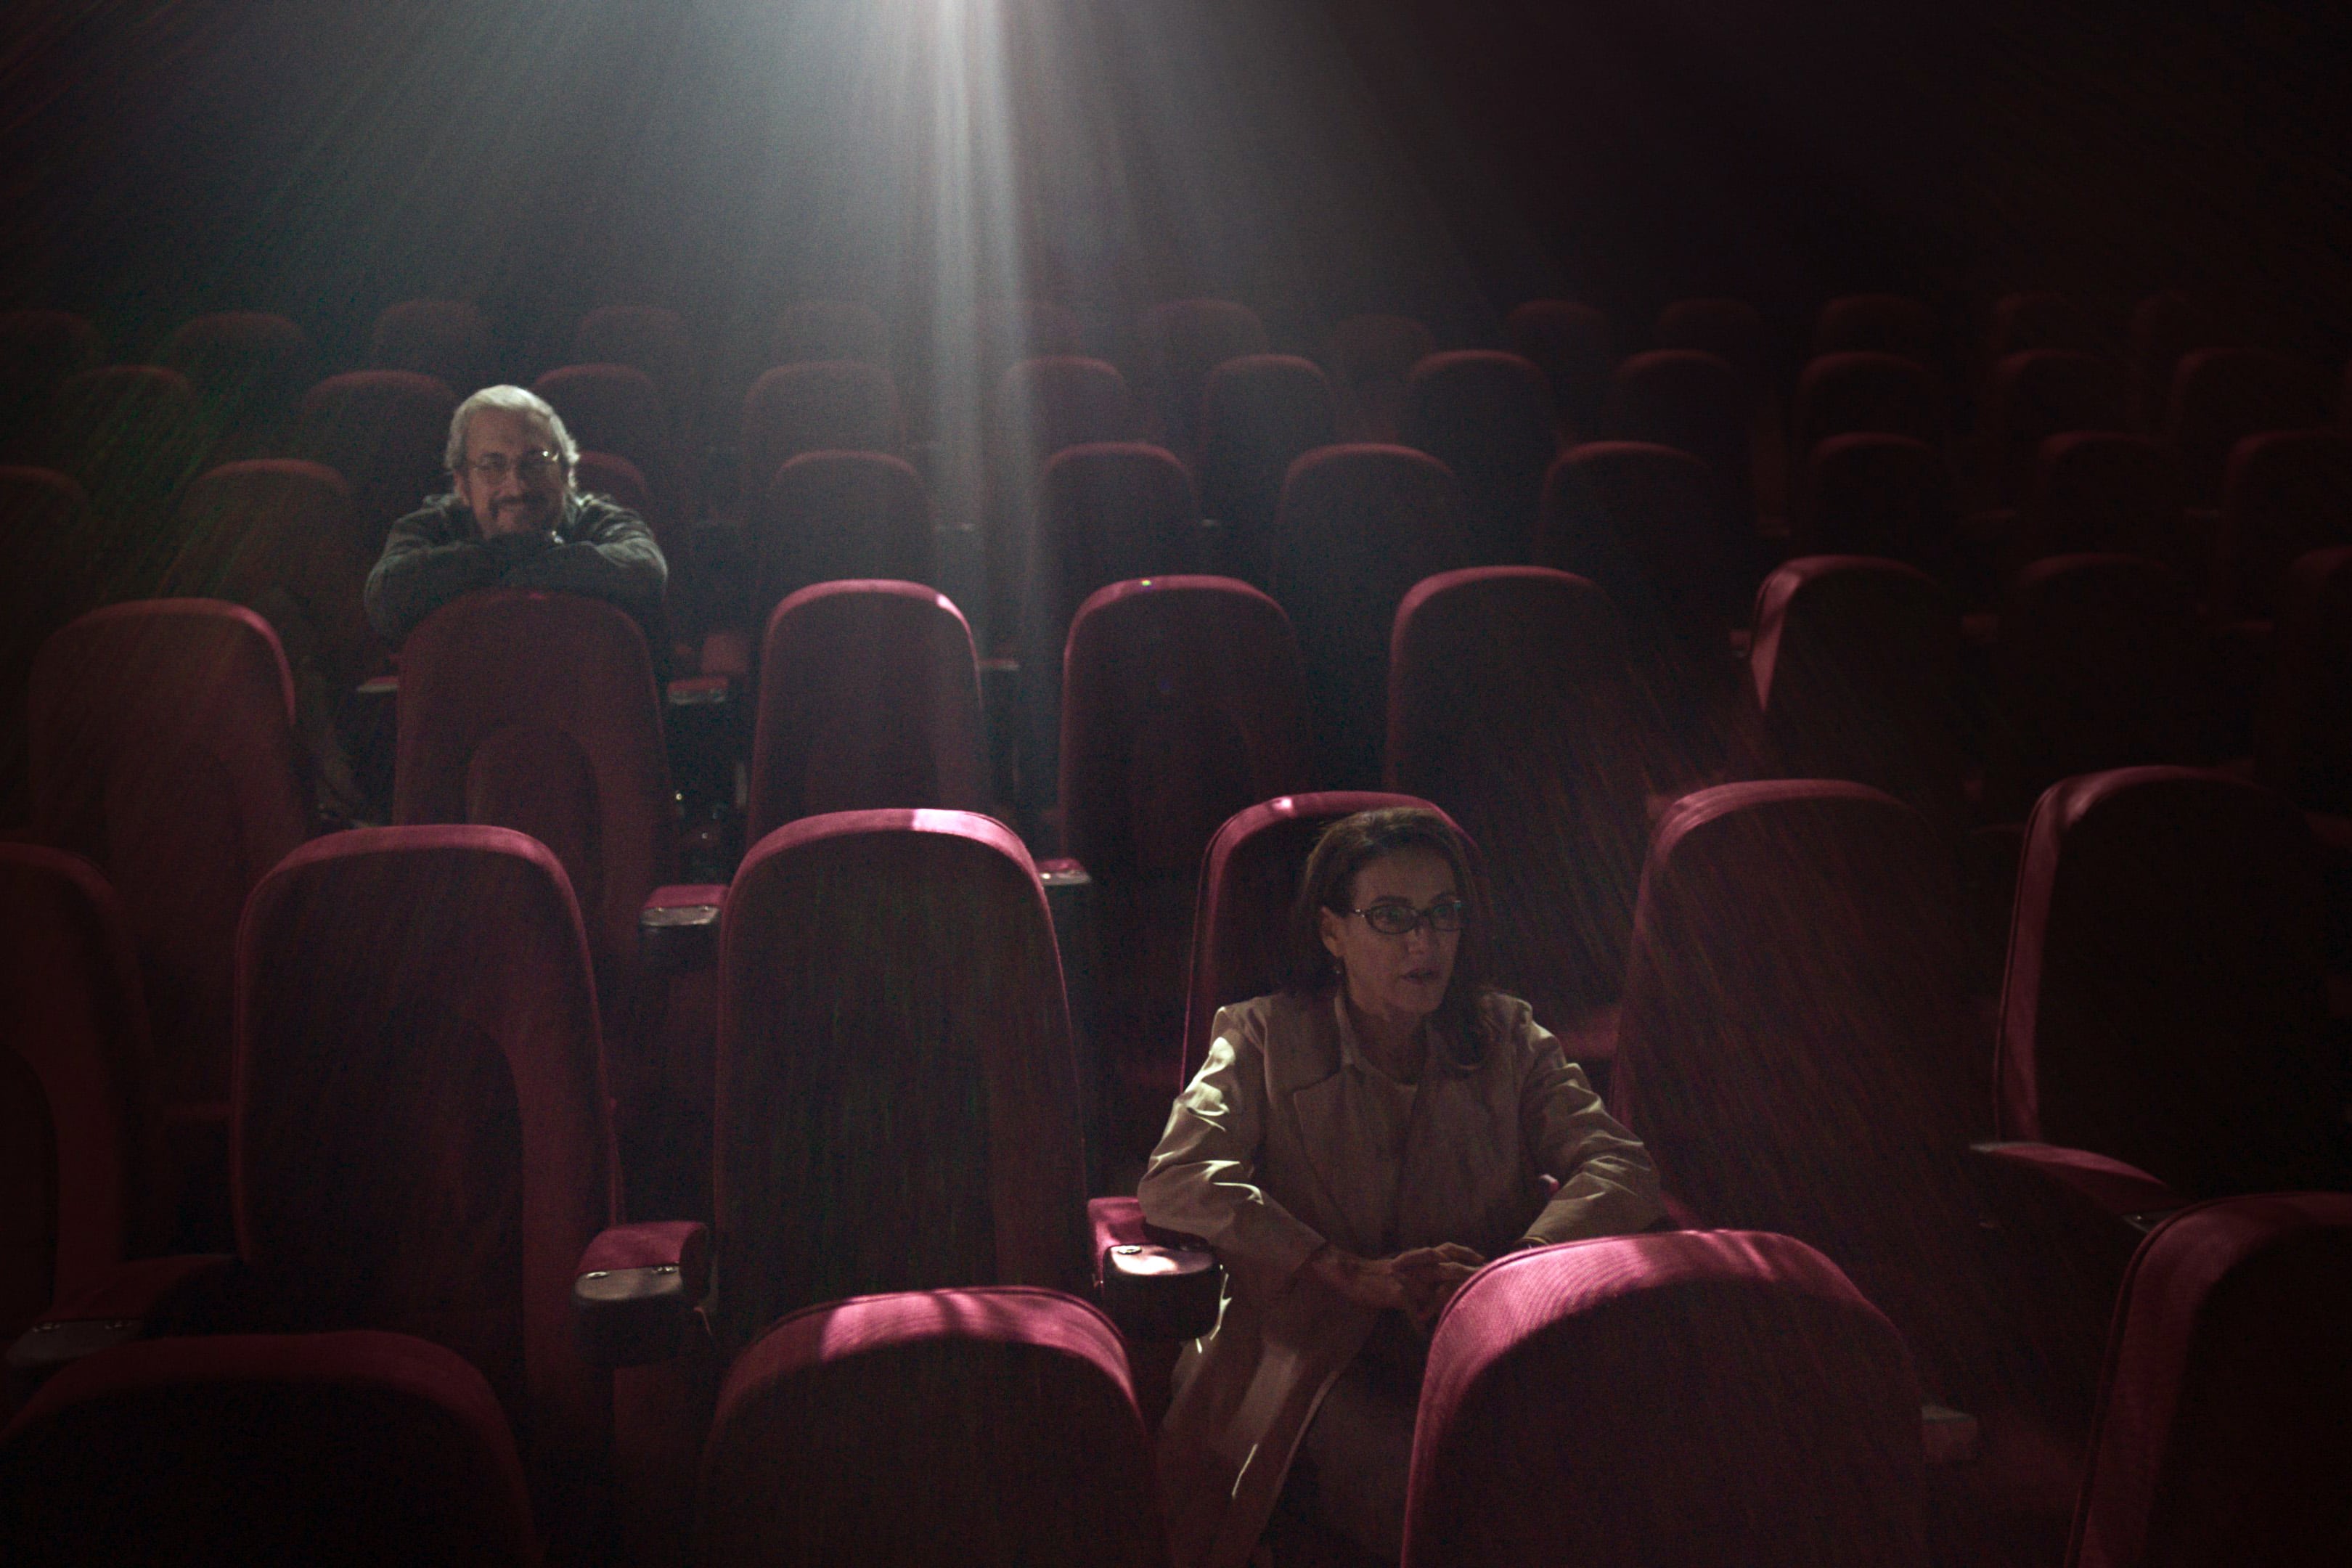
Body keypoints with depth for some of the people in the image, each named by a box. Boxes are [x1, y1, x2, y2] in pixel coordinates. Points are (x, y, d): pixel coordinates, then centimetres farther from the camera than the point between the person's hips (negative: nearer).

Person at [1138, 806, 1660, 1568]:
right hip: (1311, 1356, -3)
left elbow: (1622, 1166, 2)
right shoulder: (1264, 1038, 8)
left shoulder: (1506, 1037, 15)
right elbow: (1175, 1181, -8)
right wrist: (1355, 1274, -18)